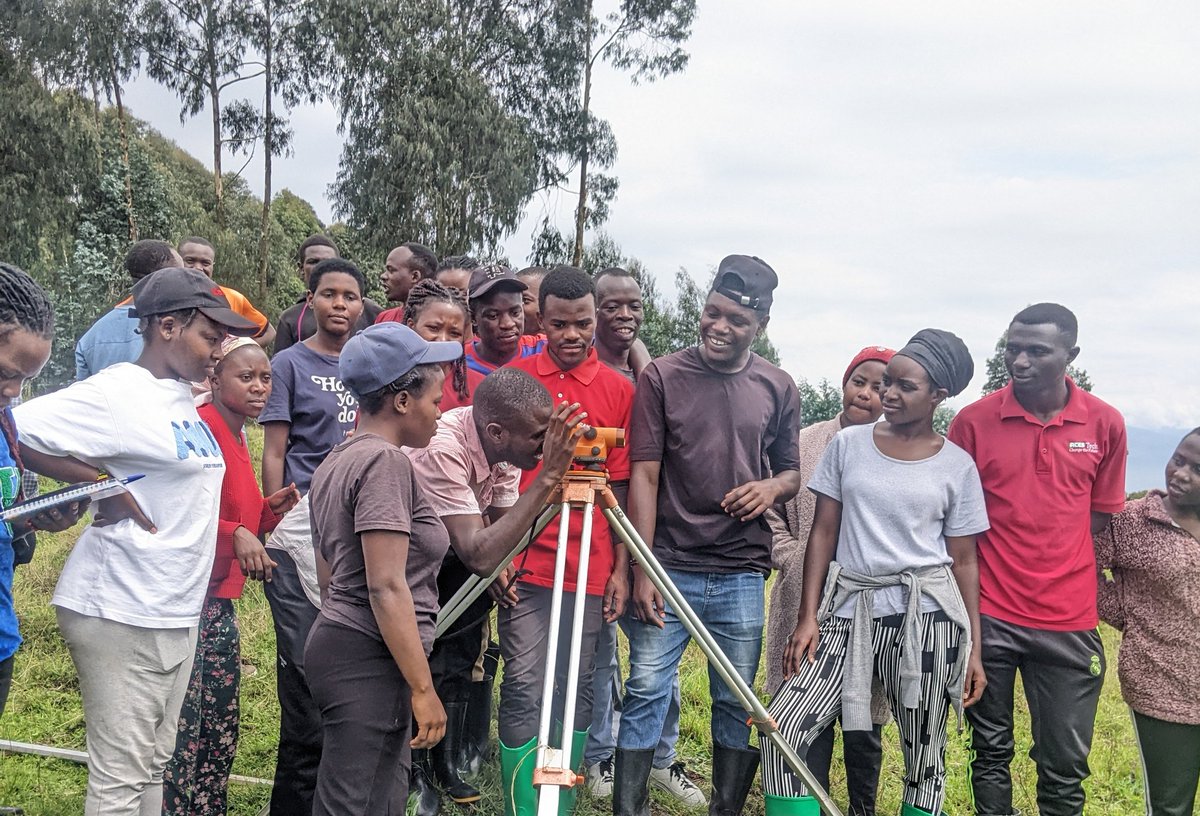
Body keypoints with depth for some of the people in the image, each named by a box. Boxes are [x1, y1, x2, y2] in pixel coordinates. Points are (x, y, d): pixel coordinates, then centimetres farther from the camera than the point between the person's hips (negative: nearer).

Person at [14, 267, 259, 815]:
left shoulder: (180, 398, 12)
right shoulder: (119, 393, -13)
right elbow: (17, 433, -21)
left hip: (176, 613, 9)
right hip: (122, 615, -9)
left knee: (153, 767, 16)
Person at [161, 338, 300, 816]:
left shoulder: (237, 439, 16)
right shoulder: (201, 427, -13)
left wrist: (270, 508, 7)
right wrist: (236, 533, -30)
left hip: (219, 603, 10)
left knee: (221, 733, 15)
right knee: (183, 737, -7)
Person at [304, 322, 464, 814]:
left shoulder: (335, 463, 16)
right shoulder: (385, 461, -14)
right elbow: (387, 588, -20)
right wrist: (423, 688, -17)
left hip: (334, 642, 10)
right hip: (370, 661, -10)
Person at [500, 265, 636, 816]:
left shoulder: (619, 391, 5)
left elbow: (621, 488, 6)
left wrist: (621, 569, 2)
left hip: (591, 569, 1)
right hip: (523, 564, -1)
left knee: (575, 692, 6)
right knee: (525, 688, -4)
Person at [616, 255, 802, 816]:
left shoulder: (778, 388, 7)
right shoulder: (661, 377, -1)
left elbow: (791, 473, 17)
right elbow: (644, 475, -3)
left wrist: (772, 486, -8)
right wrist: (642, 570, -8)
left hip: (742, 574, 2)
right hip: (669, 566, -2)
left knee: (737, 701, 9)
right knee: (646, 691, -1)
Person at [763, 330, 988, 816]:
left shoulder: (958, 466, 4)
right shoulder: (848, 445, 6)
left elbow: (963, 561, 6)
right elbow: (823, 533, 6)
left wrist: (974, 648, 2)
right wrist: (808, 617, -2)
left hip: (926, 614, -1)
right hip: (849, 610, 1)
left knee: (925, 757, 6)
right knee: (783, 730, -12)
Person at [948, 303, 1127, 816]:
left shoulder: (1105, 424, 0)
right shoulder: (973, 421, -4)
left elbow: (1101, 516, 10)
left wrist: (1053, 565, 0)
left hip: (1069, 621, 1)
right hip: (989, 614, -1)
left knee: (1065, 765, 6)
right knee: (991, 752, 12)